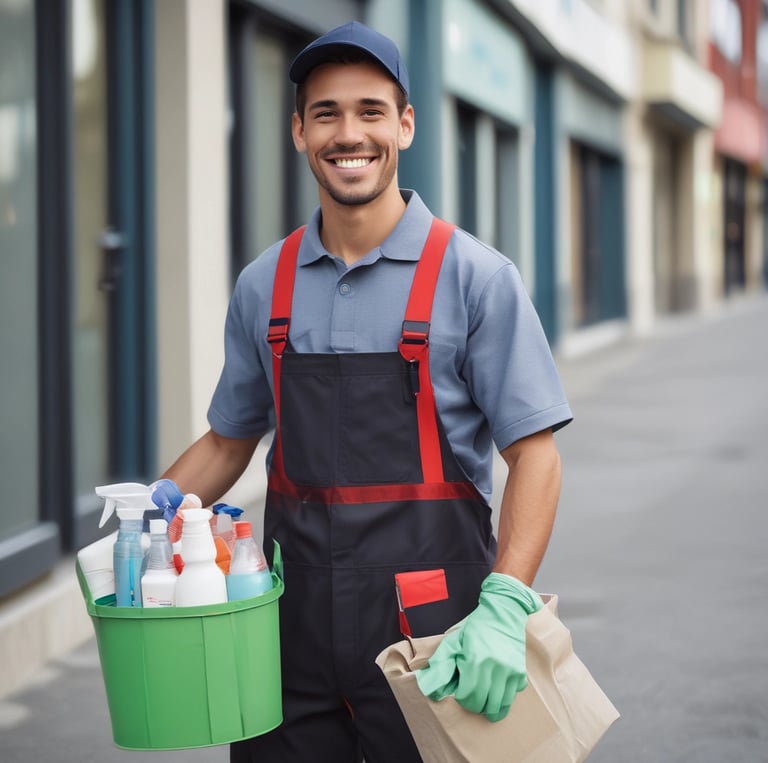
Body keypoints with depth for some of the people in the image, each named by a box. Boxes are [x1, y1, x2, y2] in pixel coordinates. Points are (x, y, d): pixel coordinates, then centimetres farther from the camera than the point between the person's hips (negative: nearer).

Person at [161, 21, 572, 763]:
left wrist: (504, 605, -20)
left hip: (426, 621, -3)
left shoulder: (474, 276, -5)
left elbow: (533, 452, -8)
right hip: (291, 616, 4)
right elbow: (228, 442, 17)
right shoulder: (263, 285, 7)